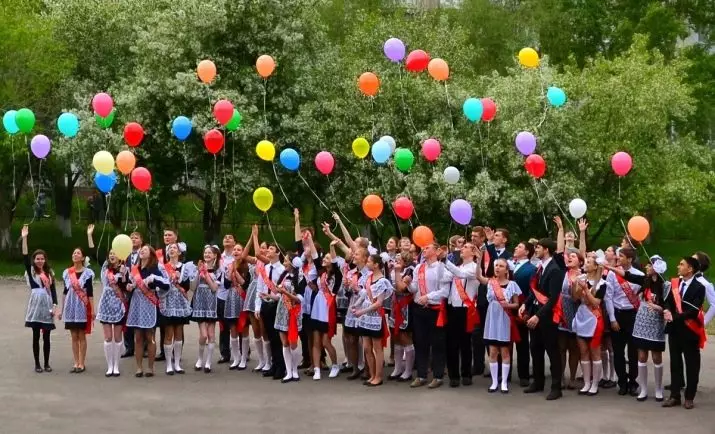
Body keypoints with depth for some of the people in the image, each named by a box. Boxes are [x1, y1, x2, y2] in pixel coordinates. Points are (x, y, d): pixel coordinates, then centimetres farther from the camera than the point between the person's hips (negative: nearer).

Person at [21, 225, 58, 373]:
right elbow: (25, 257, -11)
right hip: (35, 305, -2)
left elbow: (53, 289, 8)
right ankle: (37, 364, 9)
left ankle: (47, 363, 13)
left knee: (46, 337, 5)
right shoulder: (31, 271, 3)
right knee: (36, 336, 2)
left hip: (47, 305, 2)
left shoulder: (49, 272, 10)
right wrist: (24, 238, -20)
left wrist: (54, 306, -1)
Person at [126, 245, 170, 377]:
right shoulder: (134, 269, 11)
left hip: (149, 306, -5)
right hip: (136, 305, 5)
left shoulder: (154, 269, -4)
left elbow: (166, 285, -14)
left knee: (150, 338, 1)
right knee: (138, 338, 5)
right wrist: (129, 287, 4)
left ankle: (150, 368, 7)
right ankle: (139, 368, 9)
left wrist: (153, 279, -23)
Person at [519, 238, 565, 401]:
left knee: (552, 351, 0)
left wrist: (538, 316, -23)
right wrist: (526, 304, -1)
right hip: (534, 312, 8)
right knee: (535, 349, 16)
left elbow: (553, 298, -21)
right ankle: (538, 382, 30)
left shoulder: (555, 270, -17)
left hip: (547, 315, -8)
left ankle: (556, 387, 6)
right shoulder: (540, 267, 8)